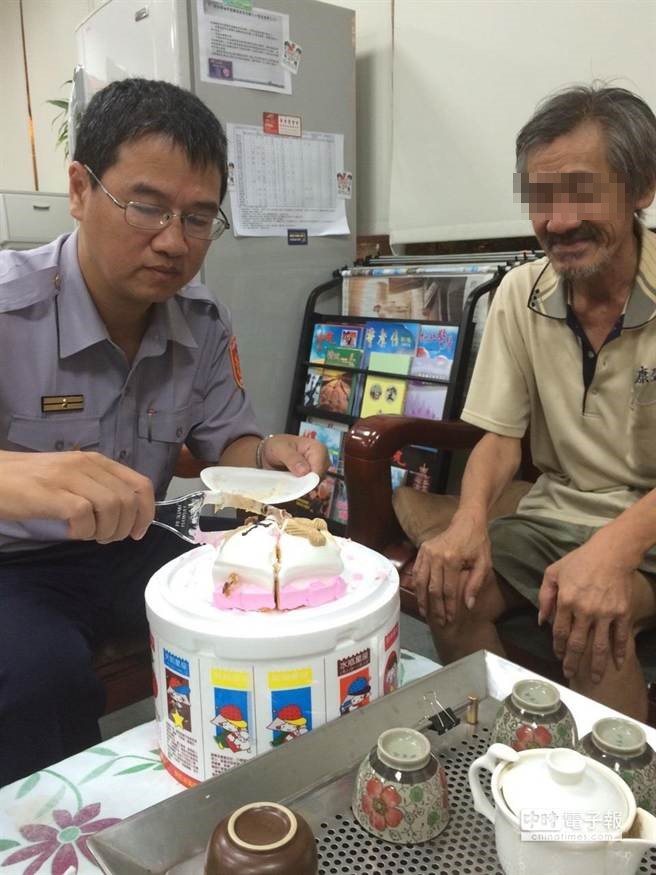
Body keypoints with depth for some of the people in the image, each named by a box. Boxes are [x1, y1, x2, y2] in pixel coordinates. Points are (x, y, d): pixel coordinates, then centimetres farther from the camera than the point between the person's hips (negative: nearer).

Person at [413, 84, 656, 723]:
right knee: (448, 586, -20)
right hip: (556, 516, 4)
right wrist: (469, 521, -19)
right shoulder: (519, 294, 0)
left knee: (590, 619, -31)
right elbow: (500, 437, 1)